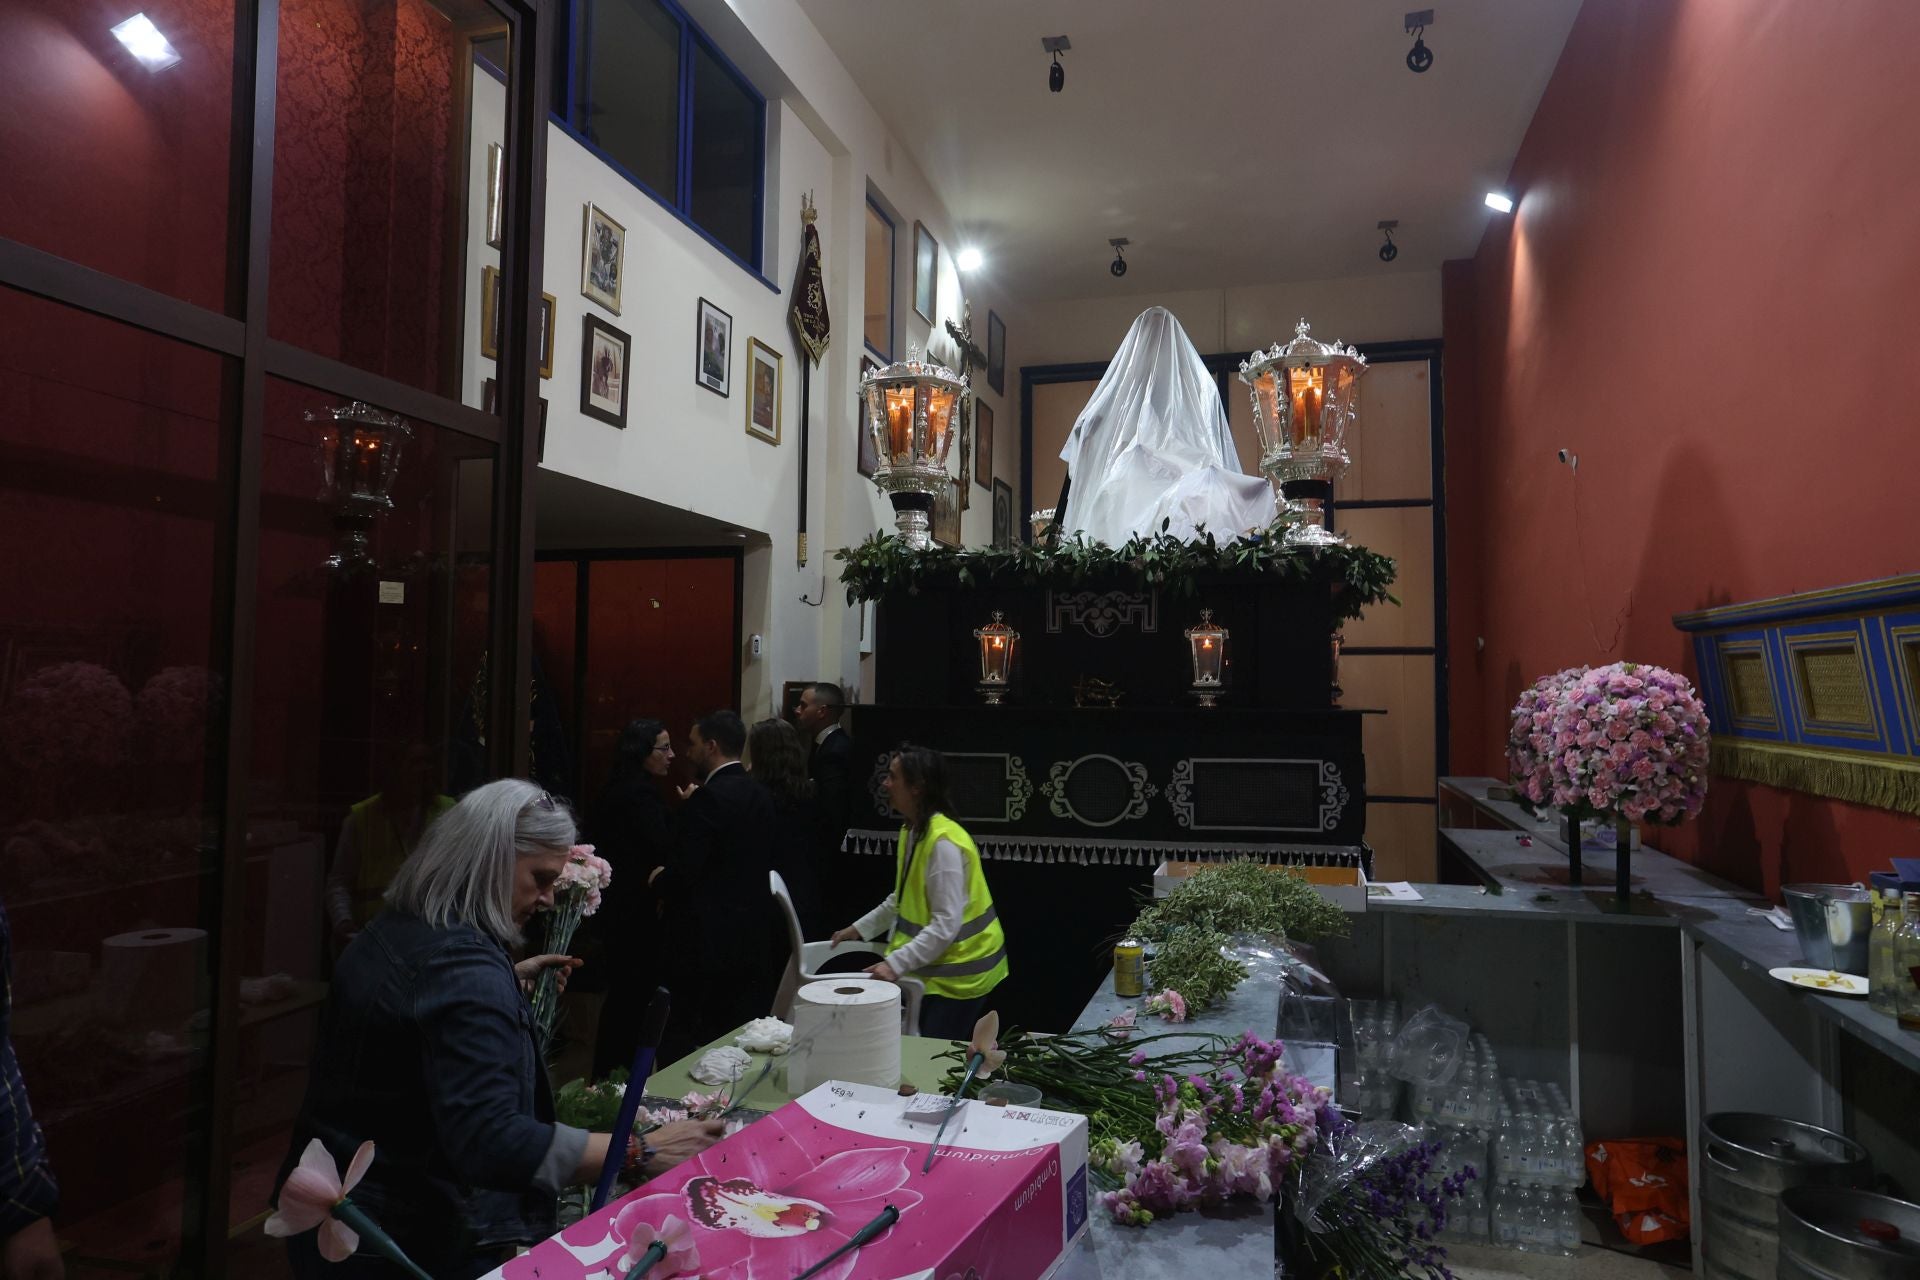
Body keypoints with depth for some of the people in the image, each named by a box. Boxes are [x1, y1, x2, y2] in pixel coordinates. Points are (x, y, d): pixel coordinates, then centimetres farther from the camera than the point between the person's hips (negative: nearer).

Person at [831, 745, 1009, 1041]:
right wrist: (860, 928, 16)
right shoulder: (911, 831, 5)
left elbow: (946, 925, -28)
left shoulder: (943, 842, -26)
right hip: (939, 966, 9)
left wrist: (896, 964, -31)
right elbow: (903, 899, 18)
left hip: (959, 972, -9)